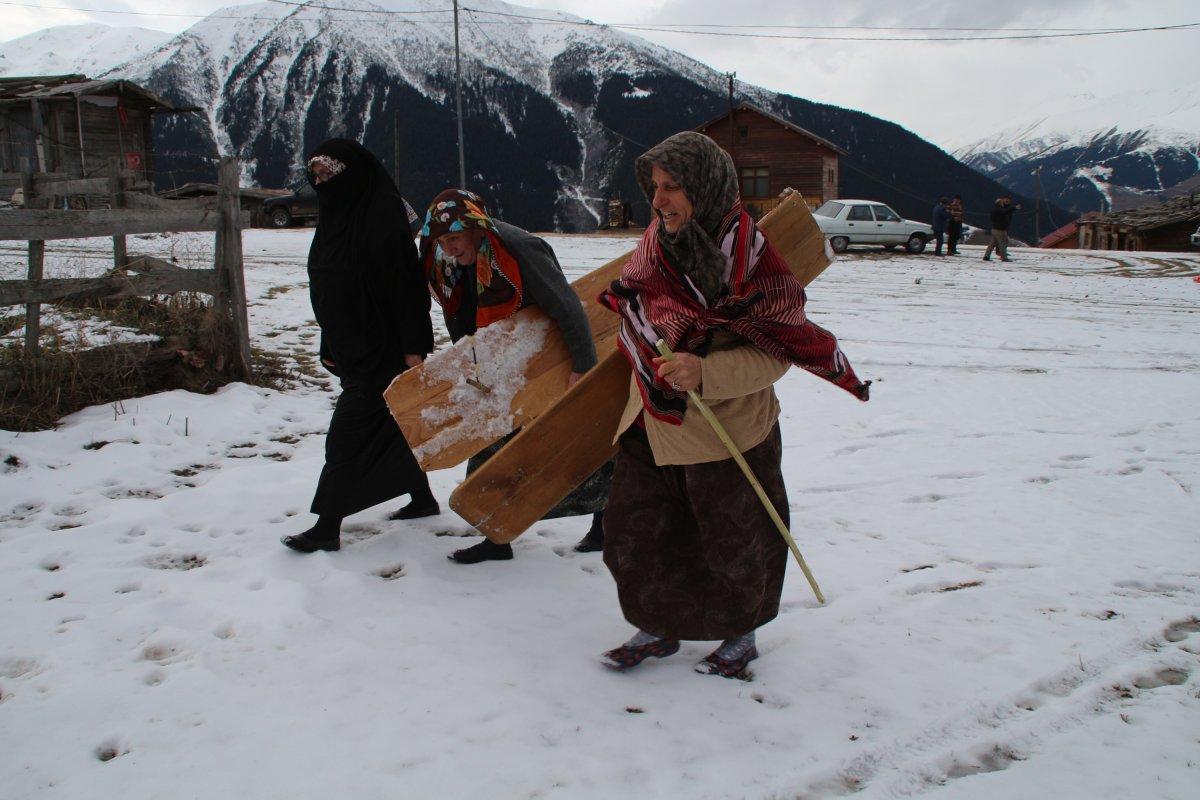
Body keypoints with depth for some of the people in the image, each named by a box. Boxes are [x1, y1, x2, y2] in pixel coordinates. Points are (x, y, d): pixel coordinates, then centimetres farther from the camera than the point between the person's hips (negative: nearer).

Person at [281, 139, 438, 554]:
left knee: (347, 435, -7)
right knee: (392, 426, 18)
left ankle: (327, 527, 0)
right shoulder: (336, 217, 11)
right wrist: (330, 346, 19)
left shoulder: (382, 217, -17)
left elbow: (405, 285, -20)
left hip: (381, 349, -9)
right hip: (351, 347, 9)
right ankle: (423, 498, 32)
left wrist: (413, 347, -21)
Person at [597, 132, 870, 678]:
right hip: (651, 425, 6)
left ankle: (741, 636, 38)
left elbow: (774, 356, -22)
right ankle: (657, 629, 33)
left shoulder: (753, 258, -20)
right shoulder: (656, 244, -2)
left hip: (727, 432, -5)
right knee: (634, 529, 11)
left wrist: (704, 374, -35)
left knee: (734, 541, 13)